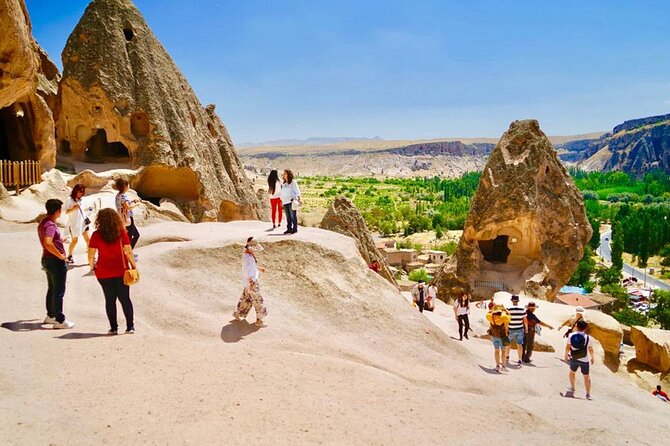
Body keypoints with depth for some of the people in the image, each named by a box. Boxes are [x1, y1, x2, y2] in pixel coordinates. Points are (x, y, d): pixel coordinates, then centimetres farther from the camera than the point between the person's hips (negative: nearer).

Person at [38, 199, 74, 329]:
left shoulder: (43, 223, 10)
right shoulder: (50, 225, -22)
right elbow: (48, 243, -36)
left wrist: (60, 240, 23)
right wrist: (60, 255, -27)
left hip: (47, 259, 10)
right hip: (56, 261, -10)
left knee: (52, 288, 21)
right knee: (59, 291, -2)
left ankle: (50, 315, 31)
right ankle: (59, 320, 4)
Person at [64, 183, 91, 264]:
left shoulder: (80, 200, 9)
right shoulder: (69, 200, -10)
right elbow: (66, 212, -17)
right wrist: (74, 208, -32)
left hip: (83, 222, 6)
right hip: (74, 223, -6)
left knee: (88, 239, 2)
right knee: (74, 240, 3)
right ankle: (69, 256, 22)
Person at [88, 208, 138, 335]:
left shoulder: (96, 235, -5)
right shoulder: (121, 232, -5)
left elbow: (91, 254, -4)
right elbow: (128, 251, -7)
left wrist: (92, 267, 12)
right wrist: (134, 266, 2)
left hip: (103, 273, 0)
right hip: (121, 272, 0)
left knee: (110, 300, 9)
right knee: (125, 299, 7)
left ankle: (113, 328, 11)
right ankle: (130, 327, 7)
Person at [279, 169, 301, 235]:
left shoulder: (293, 182, -1)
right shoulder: (283, 183, 18)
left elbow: (297, 190, -6)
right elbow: (282, 192, 20)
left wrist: (299, 199, -14)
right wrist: (281, 200, 14)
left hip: (292, 201, -6)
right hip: (285, 201, 6)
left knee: (293, 215, -5)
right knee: (288, 216, 6)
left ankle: (295, 228, -1)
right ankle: (289, 228, 10)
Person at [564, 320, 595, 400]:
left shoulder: (571, 336, -7)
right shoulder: (588, 337, -10)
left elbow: (567, 347, -2)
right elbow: (590, 349, -2)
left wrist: (566, 355, 13)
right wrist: (592, 358, 14)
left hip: (574, 359, 1)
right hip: (584, 360, -1)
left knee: (572, 372, 25)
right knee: (586, 376, 10)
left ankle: (572, 389, 33)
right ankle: (588, 394, 11)